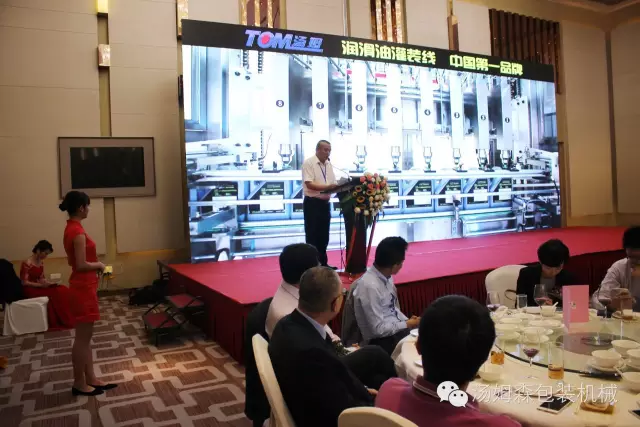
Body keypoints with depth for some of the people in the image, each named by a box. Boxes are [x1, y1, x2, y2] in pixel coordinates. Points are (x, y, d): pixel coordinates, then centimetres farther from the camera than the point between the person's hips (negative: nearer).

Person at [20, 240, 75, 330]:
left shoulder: (41, 262, 9)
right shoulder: (27, 263, -16)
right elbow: (24, 282, -18)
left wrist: (46, 282, -6)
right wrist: (40, 285, -23)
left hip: (39, 287, 8)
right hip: (29, 290, -8)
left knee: (63, 290, -14)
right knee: (53, 293, -27)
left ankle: (64, 321, -10)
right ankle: (55, 323, -14)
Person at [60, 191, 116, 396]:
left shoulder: (71, 229, 11)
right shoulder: (78, 231, -20)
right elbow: (82, 265, -23)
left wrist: (94, 265, 10)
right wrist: (99, 265, -6)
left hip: (83, 286, 10)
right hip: (83, 288, -10)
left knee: (85, 336, 14)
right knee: (82, 337, 1)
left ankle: (90, 379, 23)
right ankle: (79, 384, 13)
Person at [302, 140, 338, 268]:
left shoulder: (329, 164, 12)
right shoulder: (308, 163, -10)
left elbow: (333, 183, 14)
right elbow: (309, 184, -20)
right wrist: (327, 187, -29)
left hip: (325, 203, 7)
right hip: (312, 203, -7)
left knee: (324, 235, 13)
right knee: (312, 236, 0)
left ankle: (323, 263, 23)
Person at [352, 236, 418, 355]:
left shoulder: (386, 276, 0)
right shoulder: (370, 286, -25)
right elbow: (378, 329, -21)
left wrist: (408, 321, -3)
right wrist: (407, 324, -12)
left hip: (397, 328, 8)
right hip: (381, 341, -8)